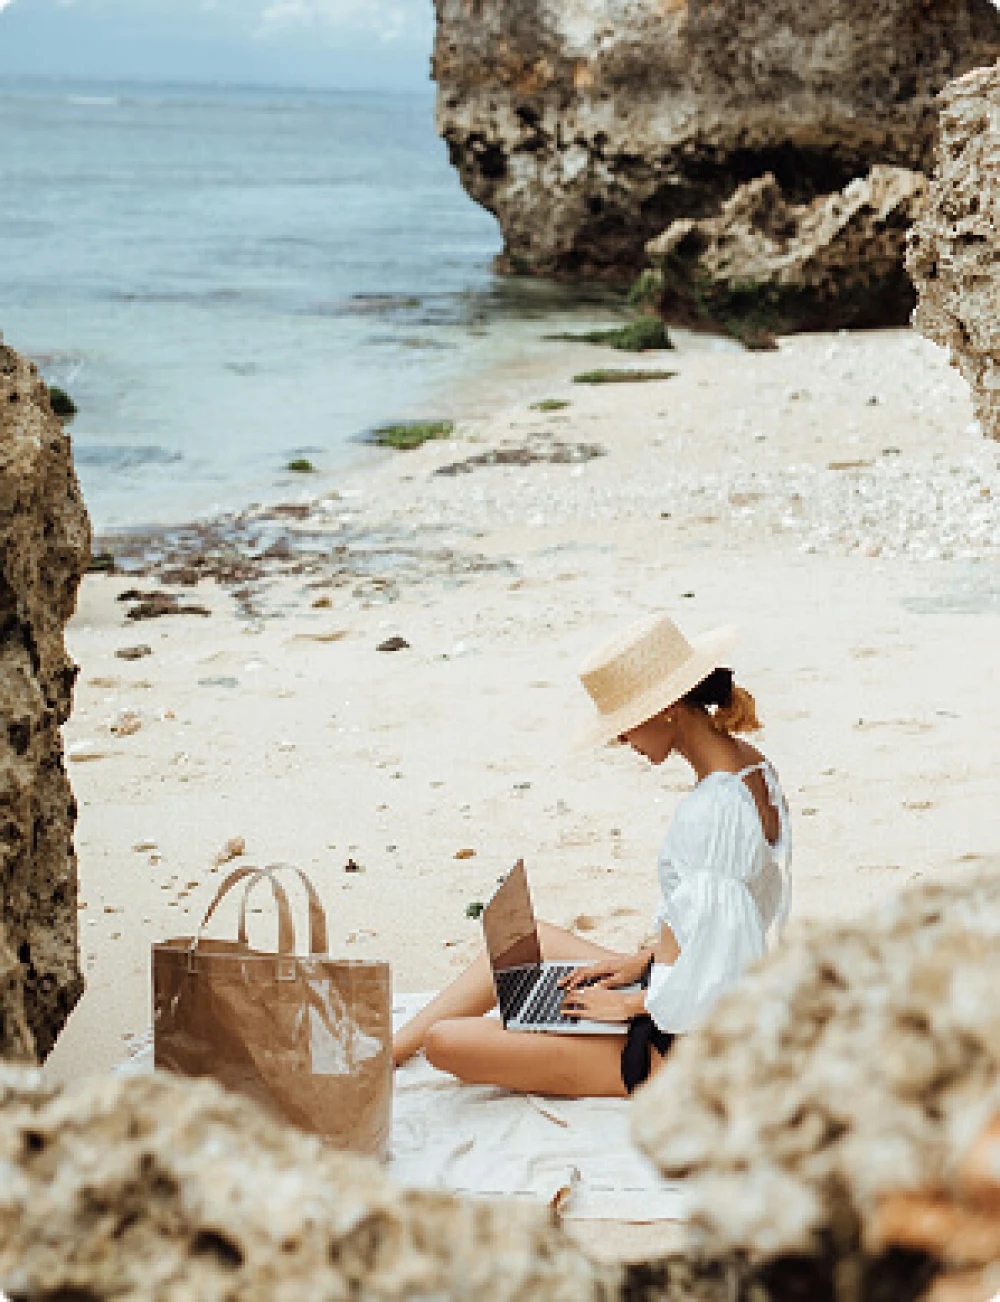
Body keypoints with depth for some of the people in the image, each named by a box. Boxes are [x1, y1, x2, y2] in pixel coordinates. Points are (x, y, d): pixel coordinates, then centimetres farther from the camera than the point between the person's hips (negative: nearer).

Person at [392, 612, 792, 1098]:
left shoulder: (708, 811, -28)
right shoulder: (753, 766, 3)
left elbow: (705, 983, -28)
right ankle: (393, 1046, 32)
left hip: (674, 1053, -11)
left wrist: (629, 1003, -13)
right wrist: (645, 960, 12)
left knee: (445, 1040, -14)